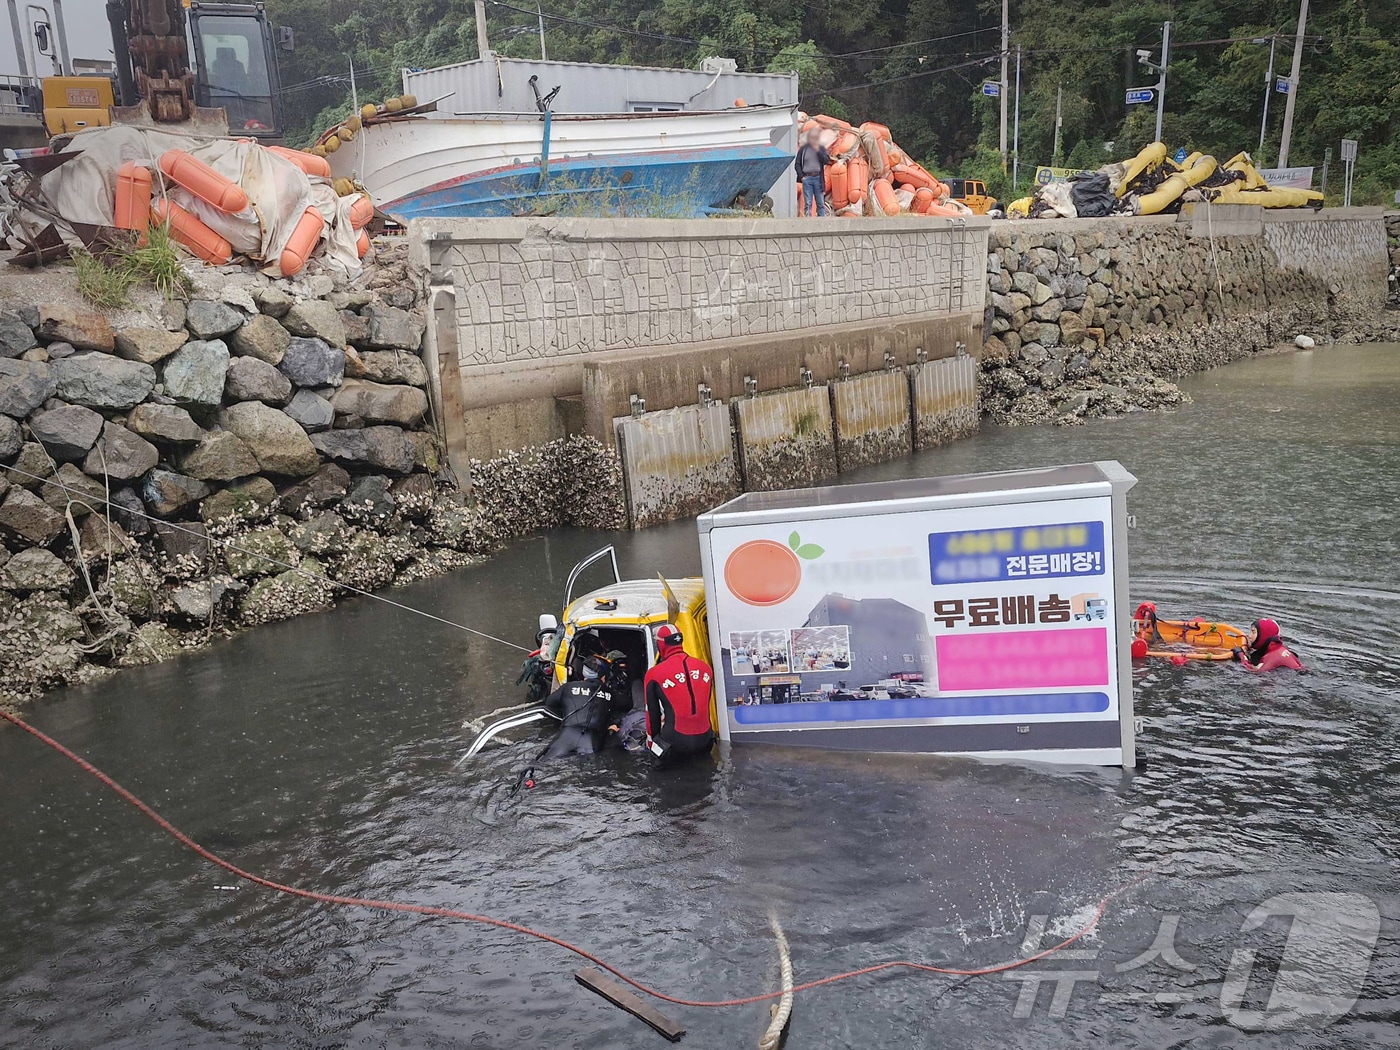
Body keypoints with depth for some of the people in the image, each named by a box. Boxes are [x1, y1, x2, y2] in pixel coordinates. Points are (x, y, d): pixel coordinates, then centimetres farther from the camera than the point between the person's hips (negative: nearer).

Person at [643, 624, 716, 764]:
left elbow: (652, 714, 2)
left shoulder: (655, 675, -7)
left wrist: (652, 742, 18)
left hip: (675, 745, -4)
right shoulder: (705, 667, 4)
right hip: (705, 741, 4)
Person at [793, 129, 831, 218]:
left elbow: (827, 160, -4)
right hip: (807, 178, -1)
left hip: (818, 178, 1)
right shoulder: (803, 149, 4)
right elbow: (797, 164, 5)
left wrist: (818, 151, -9)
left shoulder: (821, 148, 9)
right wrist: (801, 176, -5)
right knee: (807, 203, -3)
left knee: (820, 203, 3)